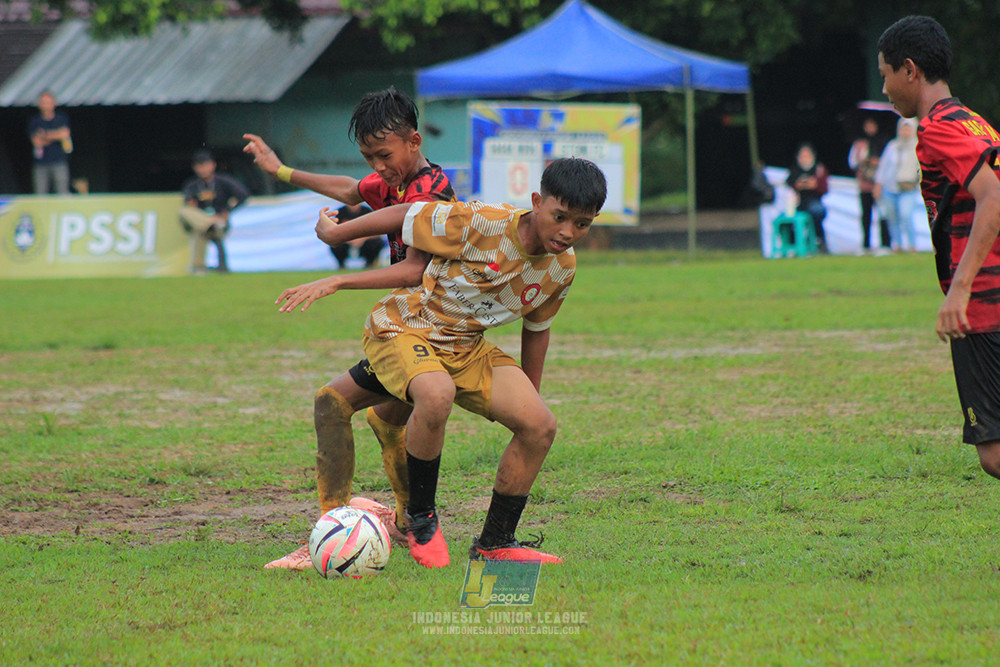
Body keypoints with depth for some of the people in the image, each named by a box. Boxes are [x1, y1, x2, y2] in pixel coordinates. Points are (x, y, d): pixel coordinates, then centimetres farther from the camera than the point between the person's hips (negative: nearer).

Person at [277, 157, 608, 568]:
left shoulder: (562, 267, -5)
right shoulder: (481, 223, -27)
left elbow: (535, 329, 12)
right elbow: (405, 216, -15)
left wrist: (526, 401, 20)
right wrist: (332, 234, -3)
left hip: (466, 348, 6)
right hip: (402, 329, -6)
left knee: (540, 426, -12)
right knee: (436, 394, -39)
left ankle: (495, 543, 6)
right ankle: (420, 519, -16)